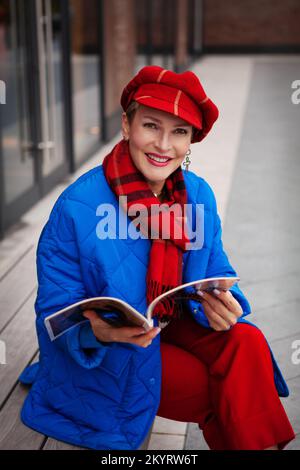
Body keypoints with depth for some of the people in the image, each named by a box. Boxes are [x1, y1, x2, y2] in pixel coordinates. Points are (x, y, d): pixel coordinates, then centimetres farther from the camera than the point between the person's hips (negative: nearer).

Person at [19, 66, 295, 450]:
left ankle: (261, 444, -8)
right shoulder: (76, 208, -21)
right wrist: (97, 332, -38)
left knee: (247, 343, -24)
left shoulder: (199, 195, -6)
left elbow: (215, 272, 1)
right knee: (227, 391, -20)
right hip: (110, 358, -4)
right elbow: (56, 314, -16)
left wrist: (223, 305, -23)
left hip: (177, 325, 4)